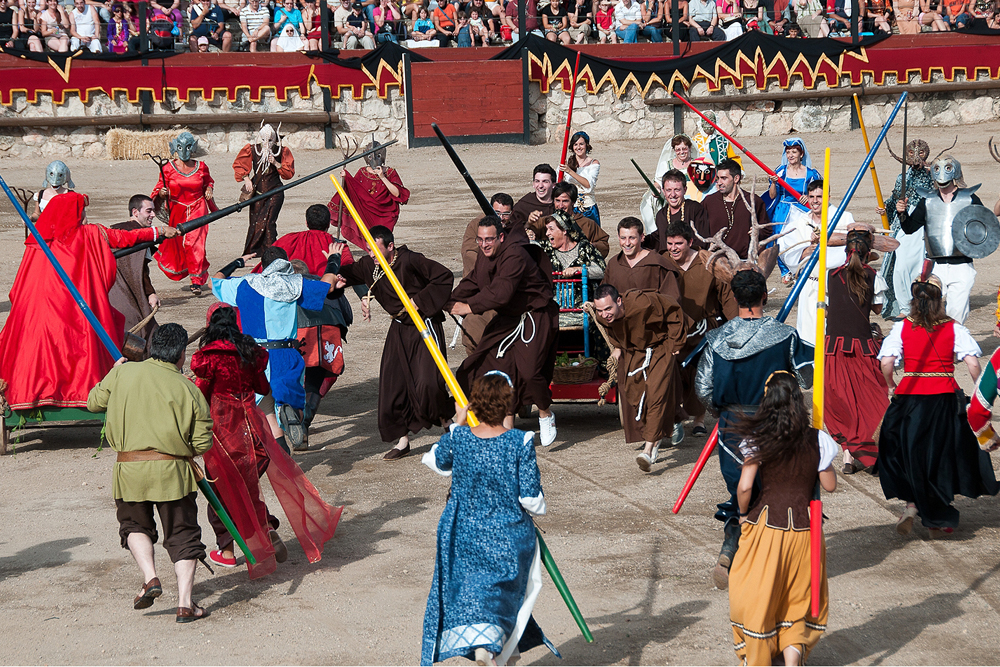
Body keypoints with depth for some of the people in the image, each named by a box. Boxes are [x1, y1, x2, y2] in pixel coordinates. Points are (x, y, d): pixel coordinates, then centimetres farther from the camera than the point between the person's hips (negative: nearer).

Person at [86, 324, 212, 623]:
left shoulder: (122, 373, 0)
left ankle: (150, 577, 2)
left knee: (135, 525, 24)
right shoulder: (189, 389, -1)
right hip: (173, 471, -1)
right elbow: (203, 443, -1)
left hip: (129, 468, 1)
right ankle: (185, 603, 4)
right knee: (182, 534, 10)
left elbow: (93, 402, 13)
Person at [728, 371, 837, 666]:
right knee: (798, 597, 18)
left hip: (765, 525, -2)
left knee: (757, 597, 13)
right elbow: (830, 486, 2)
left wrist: (743, 514, 3)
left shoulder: (757, 439, -11)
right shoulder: (816, 440, -5)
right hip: (803, 528, 2)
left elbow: (744, 487, -14)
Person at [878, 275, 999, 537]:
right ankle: (937, 521, 17)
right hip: (945, 398, 0)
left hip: (910, 396, 0)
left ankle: (911, 505, 2)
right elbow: (972, 363, -10)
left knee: (907, 455, 17)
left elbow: (886, 363, -11)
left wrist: (892, 386, 6)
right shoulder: (954, 329, -2)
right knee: (942, 456, 13)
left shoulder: (901, 327, -1)